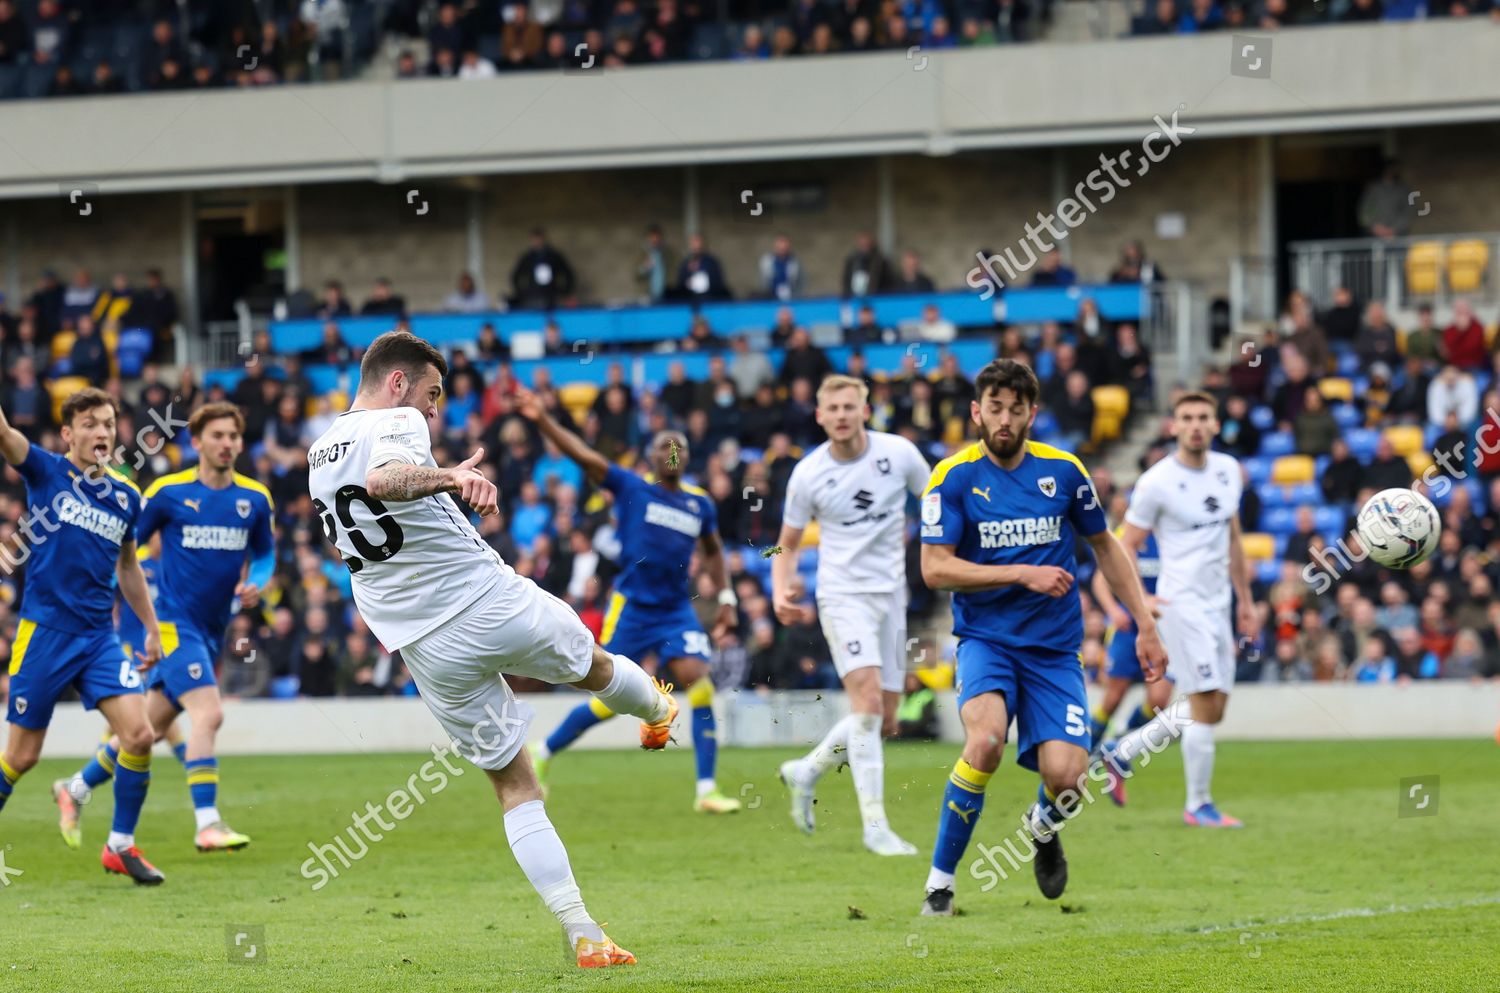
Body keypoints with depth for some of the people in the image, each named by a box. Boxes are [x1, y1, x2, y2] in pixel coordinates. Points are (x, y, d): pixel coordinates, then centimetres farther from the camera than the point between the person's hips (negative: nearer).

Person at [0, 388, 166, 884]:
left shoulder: (126, 496, 9)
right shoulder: (46, 471, -3)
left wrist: (152, 629, 22)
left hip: (99, 635, 4)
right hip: (44, 632, -4)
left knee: (138, 734, -12)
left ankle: (120, 845, 2)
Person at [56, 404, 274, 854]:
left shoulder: (255, 499, 4)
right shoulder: (167, 493, -7)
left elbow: (264, 552, 18)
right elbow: (125, 545, 3)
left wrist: (256, 584, -2)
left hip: (212, 630, 6)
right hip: (173, 623, -6)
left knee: (151, 726, 12)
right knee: (208, 713, -22)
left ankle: (77, 789, 29)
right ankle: (207, 824, -21)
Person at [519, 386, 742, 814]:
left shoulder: (701, 504, 9)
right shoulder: (631, 488, -2)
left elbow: (712, 553, 26)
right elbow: (583, 455, -12)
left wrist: (726, 599, 17)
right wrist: (542, 420, -24)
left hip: (676, 610, 3)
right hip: (631, 606, -3)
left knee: (699, 684, -16)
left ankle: (707, 790, -12)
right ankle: (543, 753, 23)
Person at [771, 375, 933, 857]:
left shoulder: (898, 453, -4)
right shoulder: (808, 474, -6)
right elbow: (788, 544, 5)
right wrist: (781, 592, -12)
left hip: (891, 595, 4)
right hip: (843, 595, -4)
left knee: (884, 722, 7)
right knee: (868, 701, -21)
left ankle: (806, 771, 31)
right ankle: (875, 826, -20)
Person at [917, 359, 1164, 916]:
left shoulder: (1062, 471, 3)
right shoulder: (954, 477, -5)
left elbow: (1105, 547, 16)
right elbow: (935, 568, -10)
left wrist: (1145, 627, 12)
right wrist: (1024, 575, -16)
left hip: (1054, 648, 2)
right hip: (985, 639, -2)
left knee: (1065, 777, -16)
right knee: (986, 740, -32)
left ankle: (1042, 828, 25)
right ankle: (939, 883, -16)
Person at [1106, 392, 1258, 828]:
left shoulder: (1229, 470, 8)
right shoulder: (1156, 482, -11)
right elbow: (1127, 547, -7)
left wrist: (1245, 600, 20)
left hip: (1217, 605, 7)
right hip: (1182, 602, -7)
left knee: (1210, 710, 9)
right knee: (1207, 705, -12)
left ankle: (1122, 751, 23)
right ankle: (1198, 805, -1)